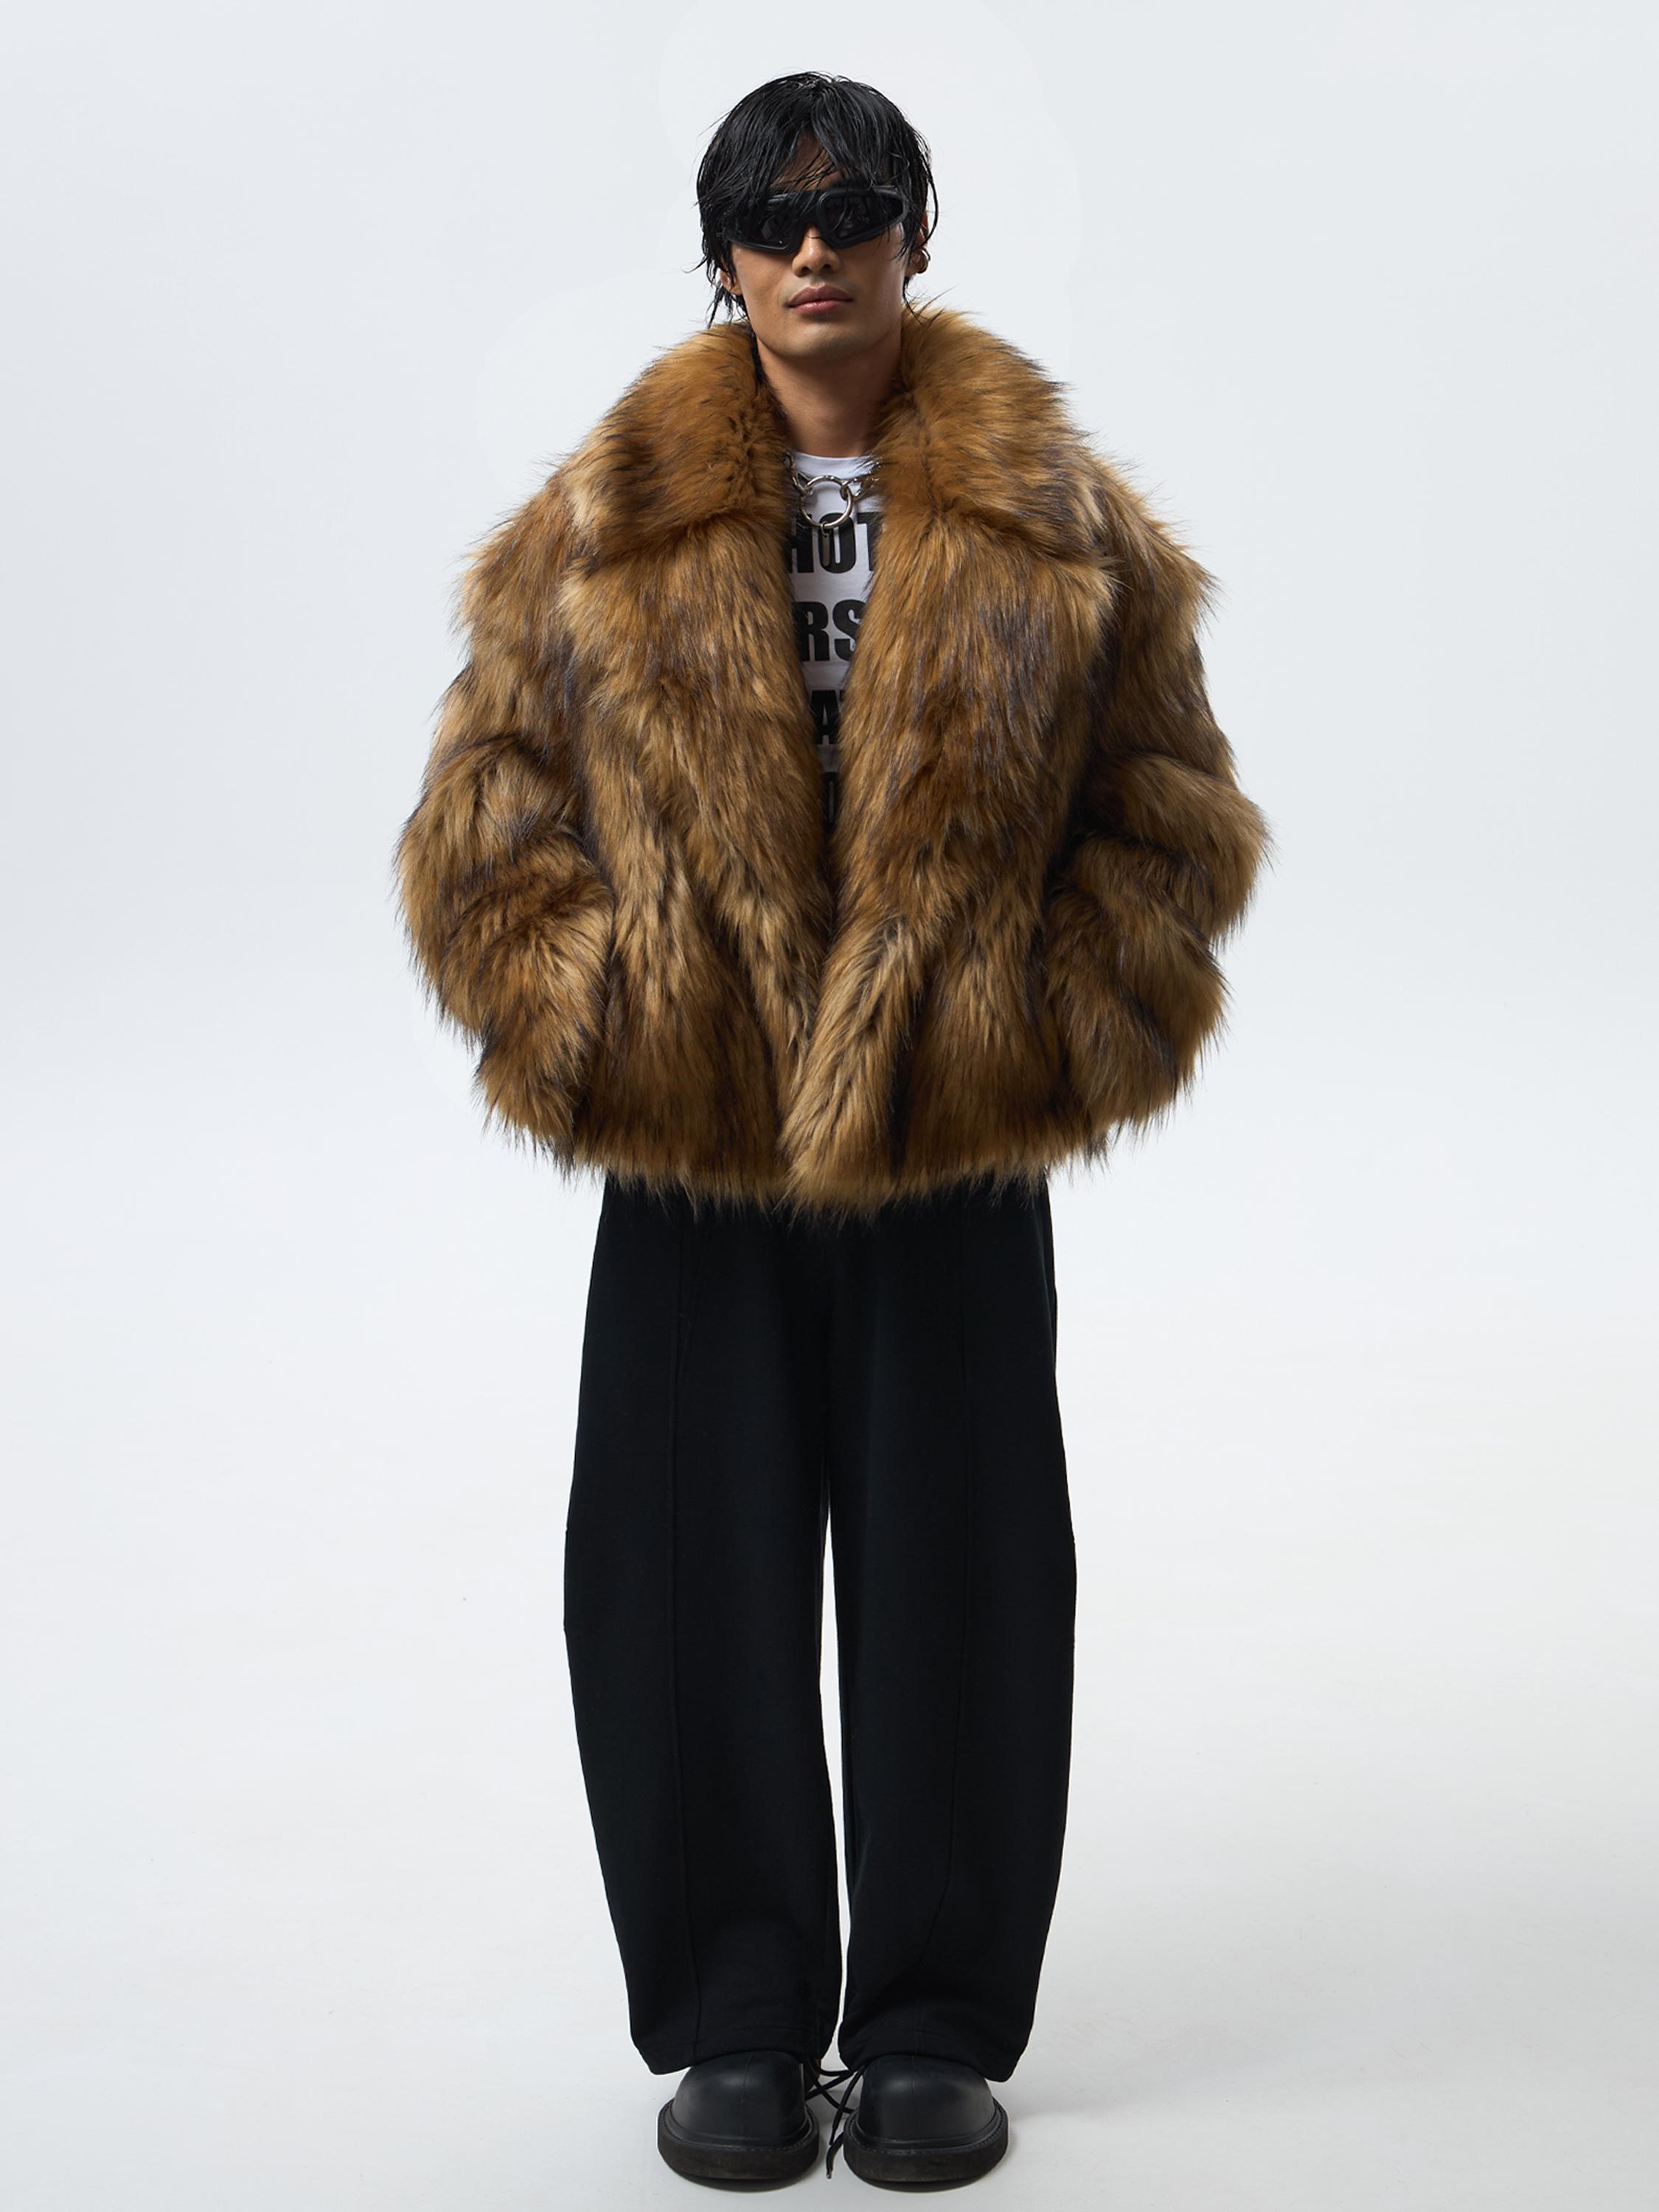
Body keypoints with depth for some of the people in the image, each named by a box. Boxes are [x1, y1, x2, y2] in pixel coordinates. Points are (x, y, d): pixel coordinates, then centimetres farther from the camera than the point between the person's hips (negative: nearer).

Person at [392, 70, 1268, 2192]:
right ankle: (736, 2021, 25)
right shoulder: (602, 524, 4)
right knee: (695, 1579, 7)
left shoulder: (1056, 522, 3)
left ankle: (935, 2028, 25)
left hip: (957, 1152, 0)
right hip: (683, 1152, 1)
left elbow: (1172, 808, 5)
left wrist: (1055, 1030, -6)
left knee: (954, 1578, 7)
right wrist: (585, 1025, -6)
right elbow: (483, 809, 6)